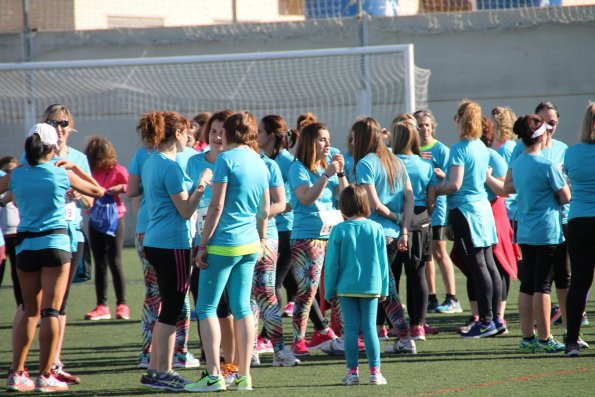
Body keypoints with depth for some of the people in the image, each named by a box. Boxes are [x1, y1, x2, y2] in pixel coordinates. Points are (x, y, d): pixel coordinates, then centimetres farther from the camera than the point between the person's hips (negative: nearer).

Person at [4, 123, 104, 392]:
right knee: (51, 311, -1)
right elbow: (97, 191, 10)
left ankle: (16, 374, 8)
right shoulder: (63, 175, -3)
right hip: (55, 243, -3)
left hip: (25, 245, 3)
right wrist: (74, 168, 19)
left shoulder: (16, 175, 0)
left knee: (30, 311, 13)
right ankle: (45, 375, -3)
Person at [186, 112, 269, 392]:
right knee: (242, 308, 9)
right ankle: (243, 376, 8)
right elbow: (264, 210, 15)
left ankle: (213, 375, -9)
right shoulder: (259, 163, 11)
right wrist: (261, 240, 27)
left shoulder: (227, 159, -11)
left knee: (206, 307, -2)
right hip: (250, 244, 7)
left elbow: (217, 205, -14)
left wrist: (203, 244, -10)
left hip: (223, 243, -7)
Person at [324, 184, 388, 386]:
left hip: (346, 287, -1)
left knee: (351, 329, 4)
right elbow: (382, 262, 2)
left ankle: (352, 371, 5)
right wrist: (383, 289, 11)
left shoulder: (339, 231, -8)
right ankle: (375, 371, 1)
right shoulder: (376, 229, -3)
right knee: (370, 328, 4)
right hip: (371, 286, 1)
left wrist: (329, 291, 5)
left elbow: (331, 264, -5)